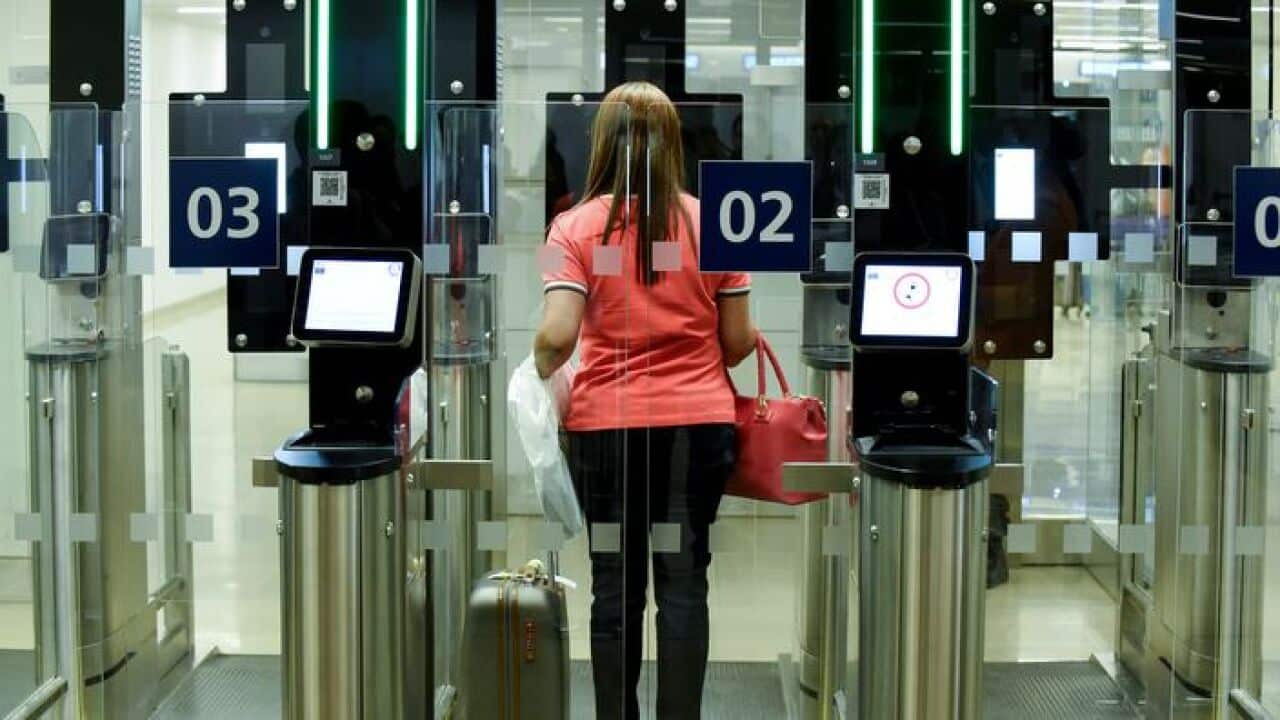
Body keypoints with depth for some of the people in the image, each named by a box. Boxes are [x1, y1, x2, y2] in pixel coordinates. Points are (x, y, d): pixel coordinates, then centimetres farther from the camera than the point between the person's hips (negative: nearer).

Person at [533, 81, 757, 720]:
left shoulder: (575, 227, -5)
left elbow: (557, 337, -15)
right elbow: (738, 343, 2)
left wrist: (541, 368, 6)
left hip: (606, 424, 0)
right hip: (697, 423, 1)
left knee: (616, 584, 8)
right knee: (684, 581, 5)